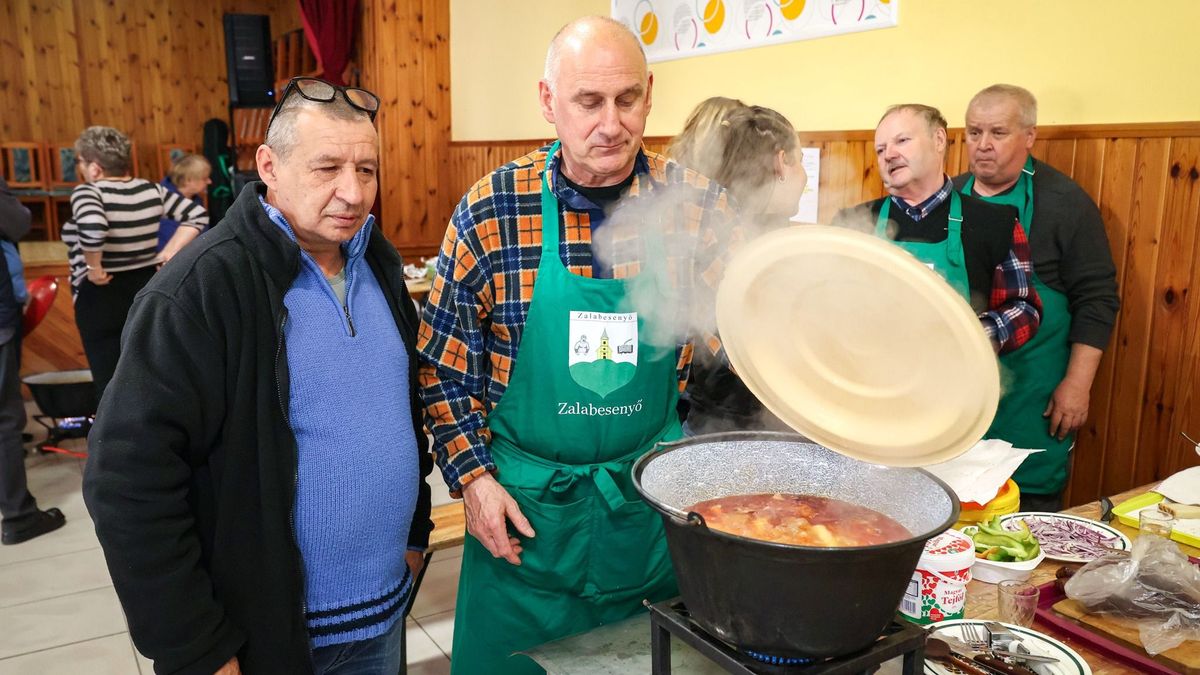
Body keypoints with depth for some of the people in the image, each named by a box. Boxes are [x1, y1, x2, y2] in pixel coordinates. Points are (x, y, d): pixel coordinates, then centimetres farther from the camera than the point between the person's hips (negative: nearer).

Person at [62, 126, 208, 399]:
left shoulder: (88, 192, -15)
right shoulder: (150, 189, 1)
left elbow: (92, 228, -36)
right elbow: (197, 215, 3)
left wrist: (94, 268, -20)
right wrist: (170, 253, 0)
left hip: (102, 297, -6)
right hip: (146, 290, 6)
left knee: (110, 384, 4)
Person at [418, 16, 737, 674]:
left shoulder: (697, 204, -7)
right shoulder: (491, 208, -10)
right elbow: (442, 362, -3)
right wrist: (472, 475, -7)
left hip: (653, 497, 2)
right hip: (522, 503, -1)